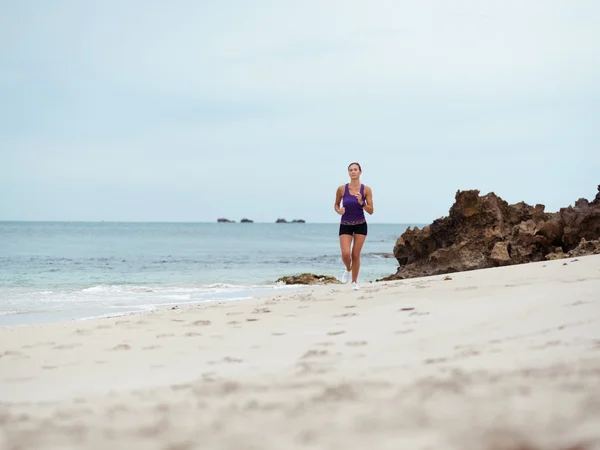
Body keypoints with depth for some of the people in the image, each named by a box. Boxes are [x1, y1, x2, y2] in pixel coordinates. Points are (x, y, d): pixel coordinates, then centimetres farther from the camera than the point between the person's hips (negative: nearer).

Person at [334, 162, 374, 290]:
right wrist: (339, 211, -13)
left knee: (356, 255, 1)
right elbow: (336, 204, 9)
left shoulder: (366, 190, -7)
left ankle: (354, 282, 19)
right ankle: (348, 269, 21)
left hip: (360, 225, 0)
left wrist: (362, 203, -22)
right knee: (345, 254, -14)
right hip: (345, 225, 0)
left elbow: (371, 211, -5)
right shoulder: (341, 189, -7)